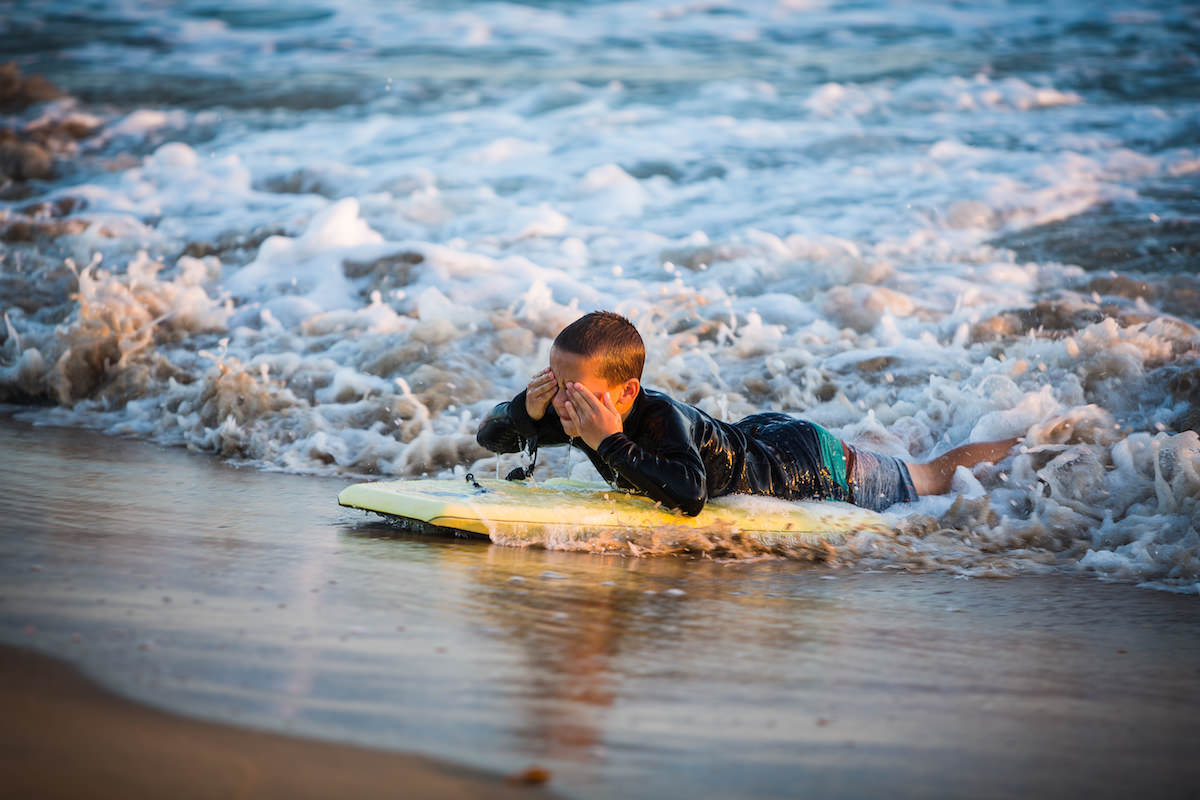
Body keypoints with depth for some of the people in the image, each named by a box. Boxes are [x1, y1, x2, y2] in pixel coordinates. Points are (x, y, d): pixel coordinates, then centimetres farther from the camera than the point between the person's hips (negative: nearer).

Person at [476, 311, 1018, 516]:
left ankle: (1006, 451, 44)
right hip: (753, 437, 7)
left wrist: (610, 444, -55)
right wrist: (527, 411, -30)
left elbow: (690, 496, -58)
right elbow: (488, 436, -9)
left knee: (930, 484, 19)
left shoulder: (660, 419, -41)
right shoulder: (579, 414, -20)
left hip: (818, 470, -7)